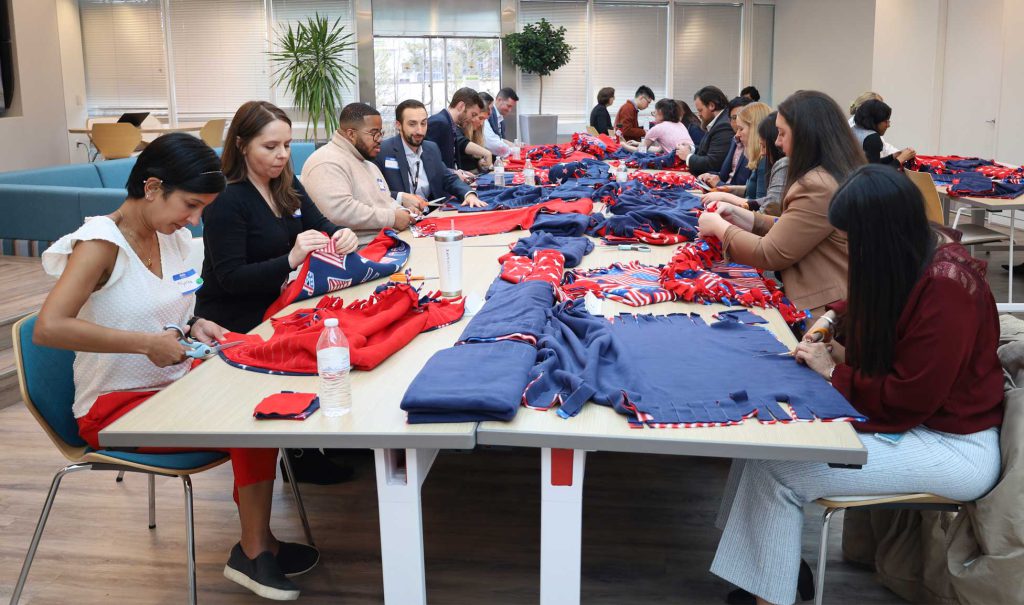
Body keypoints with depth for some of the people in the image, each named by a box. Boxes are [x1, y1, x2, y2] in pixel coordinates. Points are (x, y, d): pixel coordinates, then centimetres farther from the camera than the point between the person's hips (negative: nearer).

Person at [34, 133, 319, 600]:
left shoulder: (173, 238, 6)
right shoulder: (101, 242, -15)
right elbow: (48, 328, -27)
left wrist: (192, 327, -1)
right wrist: (147, 343, -28)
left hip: (172, 385, 7)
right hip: (115, 405, -7)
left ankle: (257, 545, -4)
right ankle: (254, 551, -3)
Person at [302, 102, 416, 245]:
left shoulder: (369, 164, 24)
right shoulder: (327, 163, -9)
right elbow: (339, 211, -22)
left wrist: (403, 211, 7)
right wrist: (392, 218, -17)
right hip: (359, 249, -10)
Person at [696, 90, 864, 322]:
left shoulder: (819, 188, -21)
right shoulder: (833, 176, 11)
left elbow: (770, 254, -15)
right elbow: (786, 230, 15)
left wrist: (718, 226, -2)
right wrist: (739, 215, 8)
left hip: (822, 311, -9)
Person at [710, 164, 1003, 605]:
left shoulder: (945, 288, -27)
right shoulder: (914, 250, 0)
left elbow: (908, 400, -25)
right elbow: (875, 311, 22)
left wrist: (834, 372, -14)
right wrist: (834, 318, 3)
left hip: (953, 447, -9)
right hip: (910, 418, 9)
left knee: (776, 467, -19)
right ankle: (776, 564, 7)